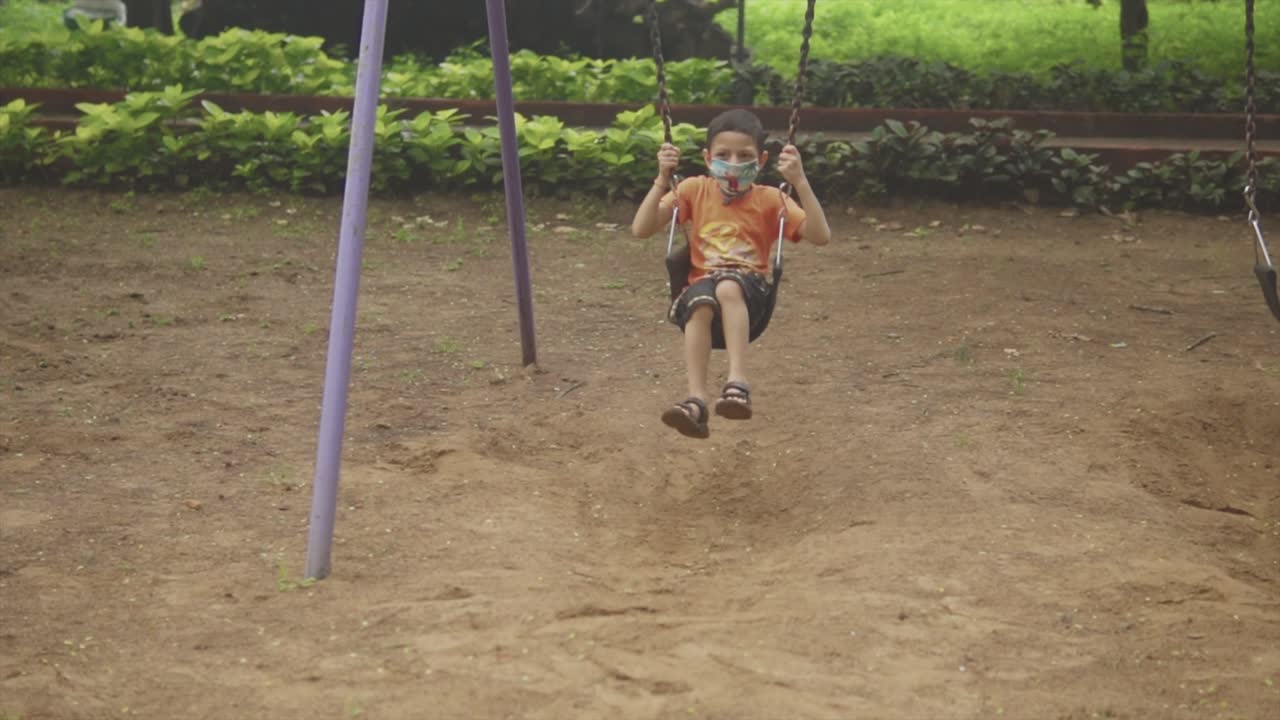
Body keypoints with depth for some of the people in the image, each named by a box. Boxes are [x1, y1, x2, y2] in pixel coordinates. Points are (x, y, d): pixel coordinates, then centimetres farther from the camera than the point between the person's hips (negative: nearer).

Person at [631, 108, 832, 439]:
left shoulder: (770, 200, 6)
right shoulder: (694, 190, 10)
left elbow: (820, 236, -8)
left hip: (749, 289, -1)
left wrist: (800, 181, -17)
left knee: (728, 287, -38)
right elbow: (641, 229, 2)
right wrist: (662, 179, -9)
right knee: (700, 305, -37)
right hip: (702, 285, 1)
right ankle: (696, 400, -42)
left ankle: (737, 383, -44)